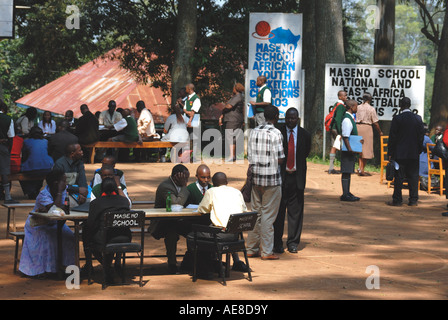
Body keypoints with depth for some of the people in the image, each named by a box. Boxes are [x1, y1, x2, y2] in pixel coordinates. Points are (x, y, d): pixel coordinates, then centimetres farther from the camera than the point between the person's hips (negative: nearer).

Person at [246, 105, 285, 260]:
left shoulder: (254, 132, 6)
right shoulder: (276, 133, -12)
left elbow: (250, 156, 7)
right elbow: (280, 160, -14)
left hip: (256, 177, 6)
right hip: (272, 178, -6)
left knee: (256, 213, 13)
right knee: (268, 215, 0)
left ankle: (251, 248, 18)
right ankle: (266, 251, 3)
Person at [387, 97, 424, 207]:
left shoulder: (397, 119, -9)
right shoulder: (418, 119, 2)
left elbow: (392, 137, -7)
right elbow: (421, 136, 7)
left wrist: (390, 153, 0)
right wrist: (419, 150, 15)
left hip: (400, 153, -3)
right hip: (414, 153, 3)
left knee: (399, 177, 1)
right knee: (413, 176, 7)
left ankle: (397, 200, 4)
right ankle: (413, 200, 8)